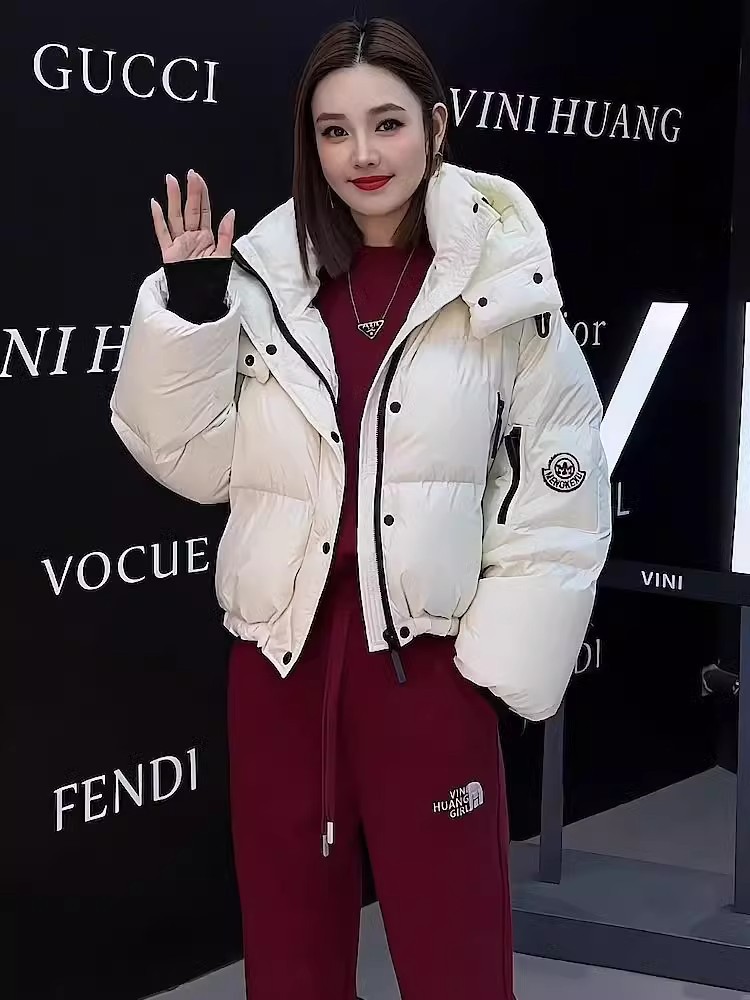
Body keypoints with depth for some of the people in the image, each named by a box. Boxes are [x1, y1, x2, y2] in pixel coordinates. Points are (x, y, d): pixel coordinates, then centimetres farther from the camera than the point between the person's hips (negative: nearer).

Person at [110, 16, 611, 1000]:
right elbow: (200, 463, 4)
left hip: (428, 657, -3)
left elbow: (562, 497, -4)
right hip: (282, 653, 3)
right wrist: (189, 310, -7)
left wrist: (503, 660, -8)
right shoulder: (266, 276, 2)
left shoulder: (503, 283, -6)